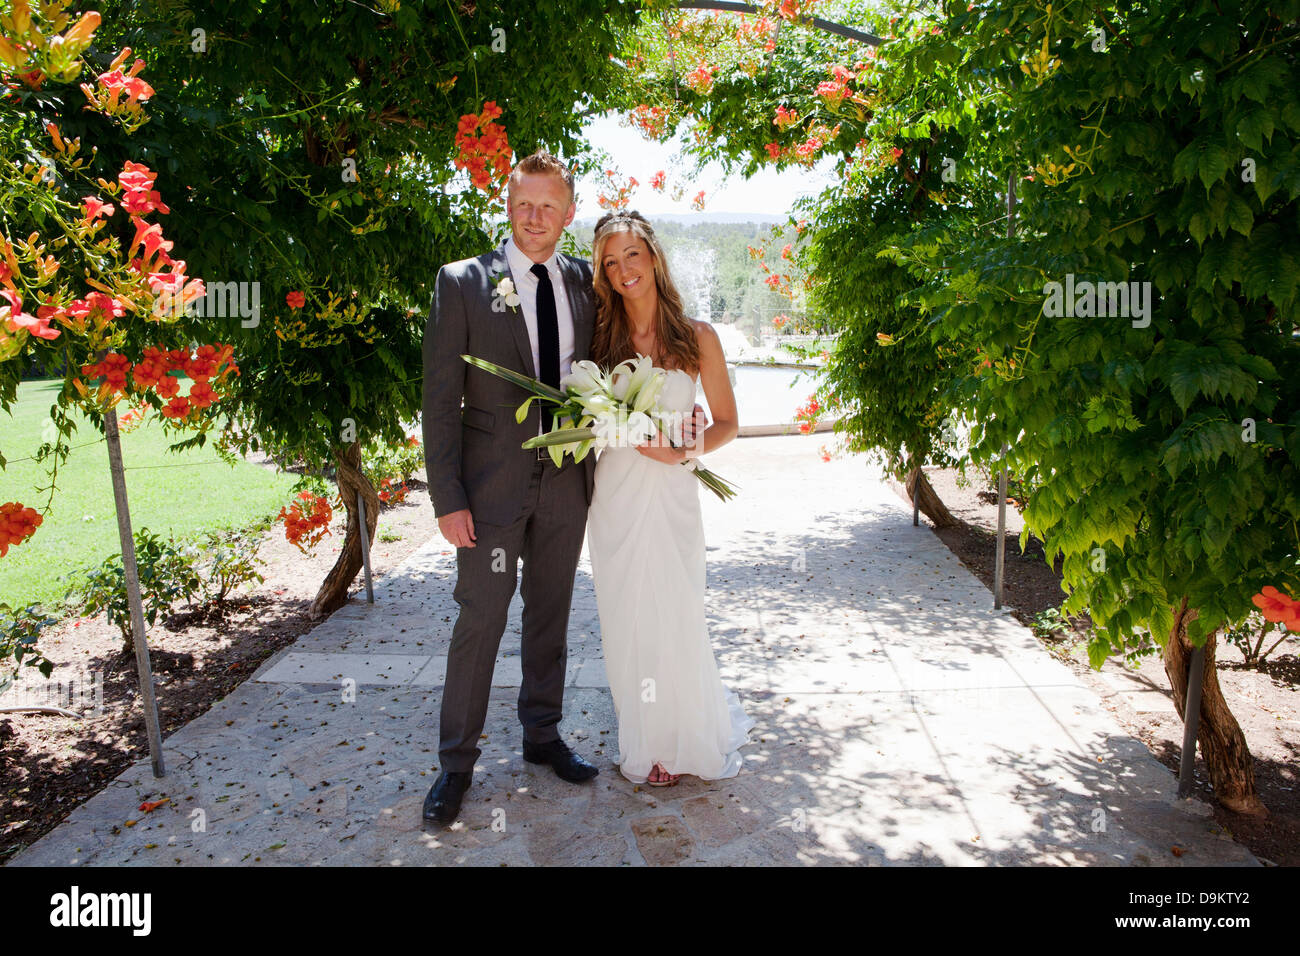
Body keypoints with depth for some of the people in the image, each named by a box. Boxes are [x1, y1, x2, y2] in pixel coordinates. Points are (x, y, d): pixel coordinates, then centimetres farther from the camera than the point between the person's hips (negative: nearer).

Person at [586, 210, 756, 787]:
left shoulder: (697, 338, 0)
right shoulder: (603, 338, 5)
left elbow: (727, 421, 4)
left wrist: (688, 450, -13)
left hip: (671, 494, -2)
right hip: (614, 495, 2)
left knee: (675, 617, 1)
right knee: (626, 621, 8)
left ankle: (691, 739, 26)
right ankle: (646, 744, 28)